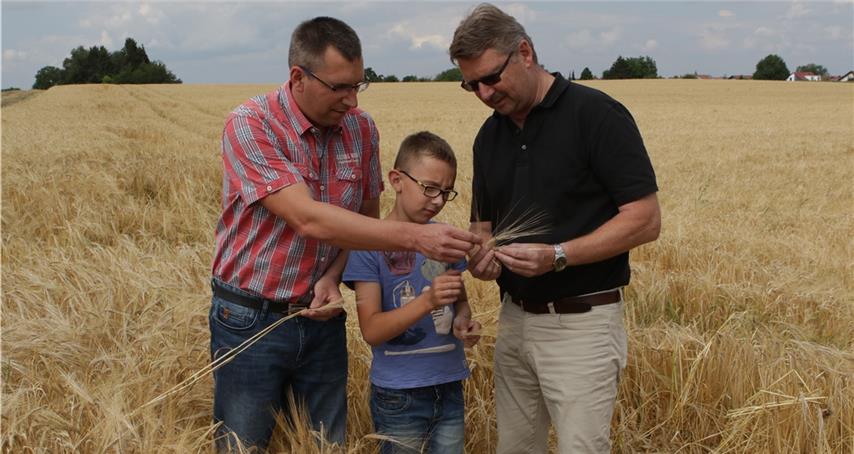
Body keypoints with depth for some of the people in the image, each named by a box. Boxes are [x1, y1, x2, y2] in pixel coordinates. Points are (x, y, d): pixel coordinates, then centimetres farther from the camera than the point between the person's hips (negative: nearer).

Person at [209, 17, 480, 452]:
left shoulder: (361, 130, -2)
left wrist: (332, 278, -10)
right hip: (250, 319, -4)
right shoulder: (249, 125, -19)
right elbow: (309, 219, -29)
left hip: (322, 316, 4)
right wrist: (415, 236, -35)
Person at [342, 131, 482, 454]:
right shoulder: (370, 245, -11)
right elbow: (371, 330, -15)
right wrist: (428, 301, -29)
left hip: (449, 387, 5)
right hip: (399, 395, -4)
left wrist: (463, 322, -7)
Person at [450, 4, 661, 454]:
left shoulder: (596, 114, -12)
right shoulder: (489, 135, 9)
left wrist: (557, 256, -25)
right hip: (514, 319, 7)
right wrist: (481, 254, -6)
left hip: (582, 324, -6)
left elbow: (645, 220, -15)